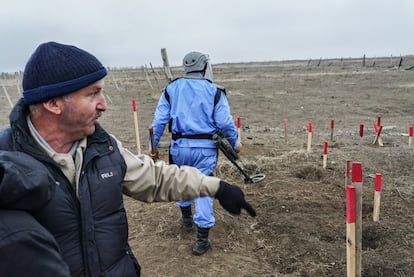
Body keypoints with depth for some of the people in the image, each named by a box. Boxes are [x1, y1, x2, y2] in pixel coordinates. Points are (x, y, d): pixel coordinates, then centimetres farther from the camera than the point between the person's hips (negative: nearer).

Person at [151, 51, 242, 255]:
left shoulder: (171, 89, 4)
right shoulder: (214, 90, -3)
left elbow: (159, 120, 1)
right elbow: (224, 122, -5)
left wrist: (153, 145, 8)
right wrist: (235, 142, 10)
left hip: (180, 146, 3)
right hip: (205, 147, -2)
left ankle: (186, 218, 45)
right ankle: (202, 240, 6)